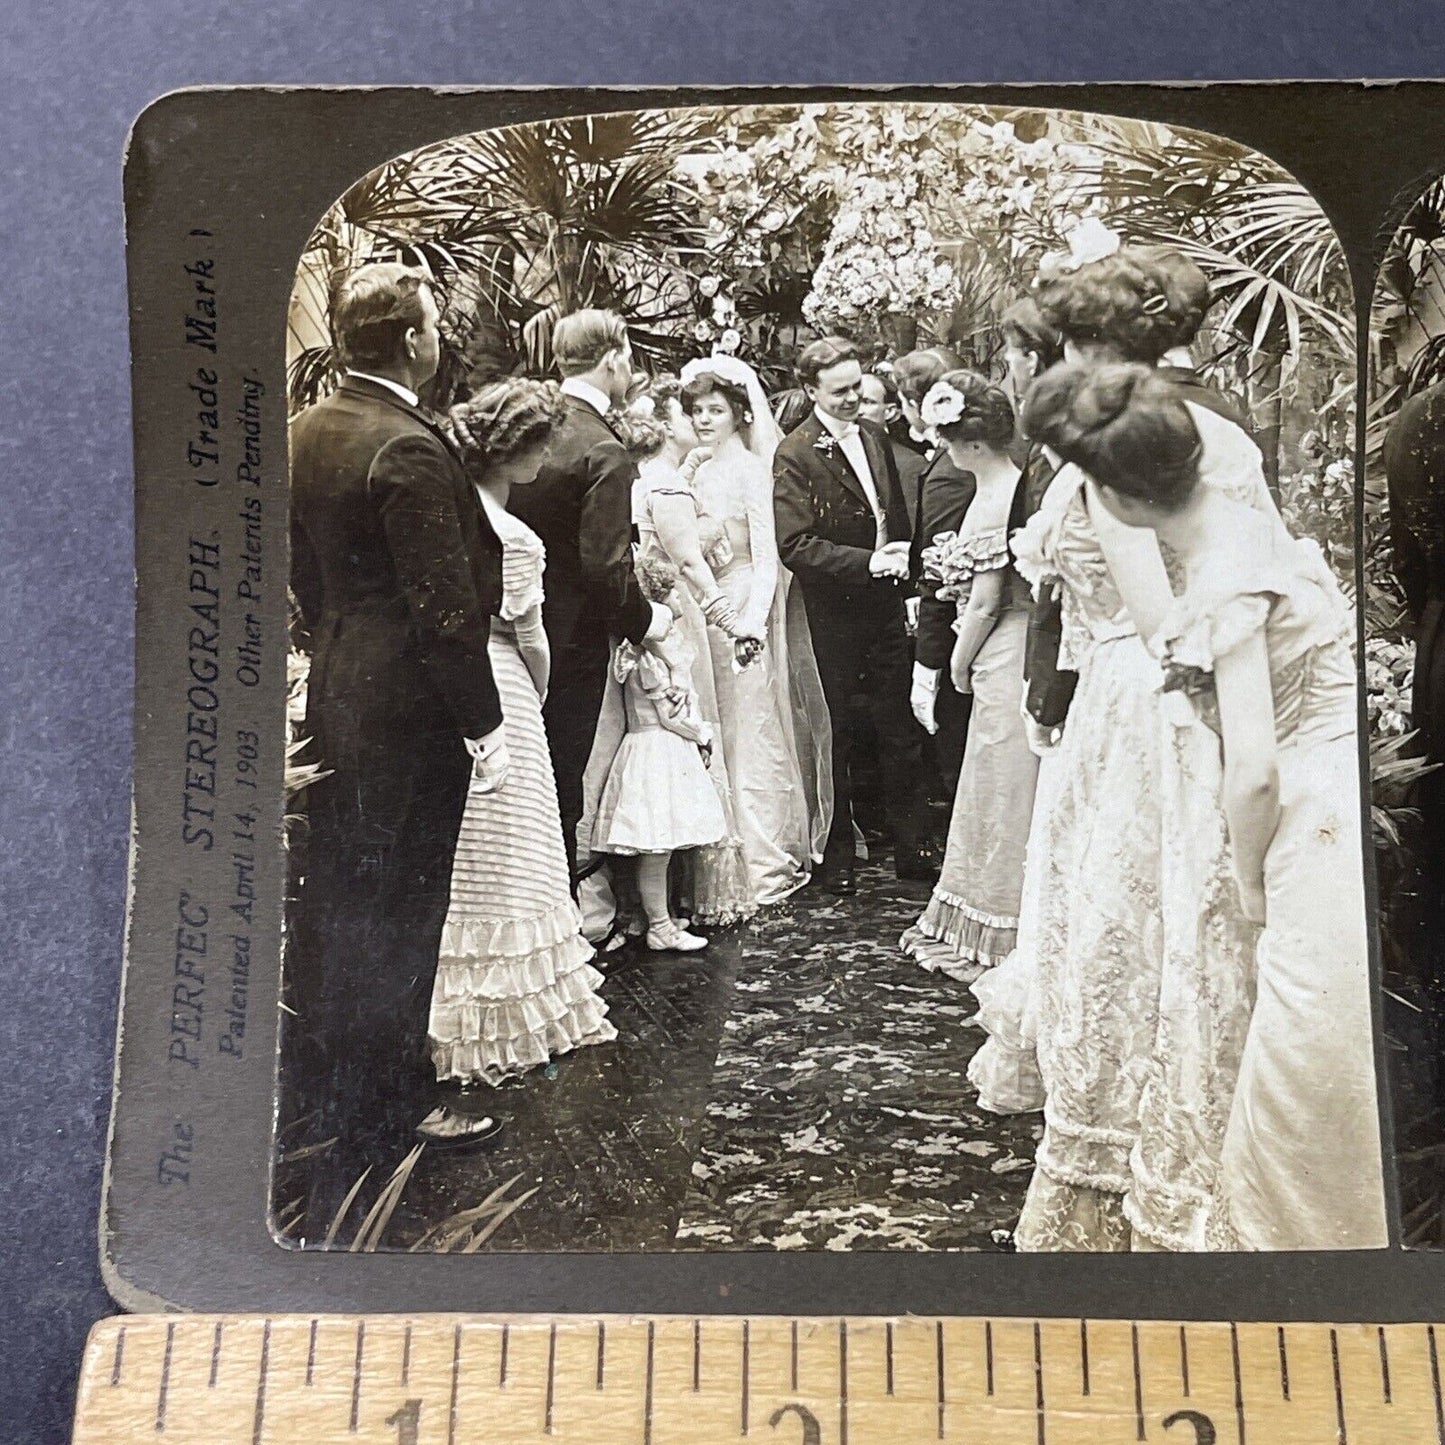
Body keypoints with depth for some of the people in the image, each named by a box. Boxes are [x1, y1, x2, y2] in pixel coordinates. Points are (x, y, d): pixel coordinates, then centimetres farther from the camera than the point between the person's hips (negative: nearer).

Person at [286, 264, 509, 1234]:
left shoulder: (306, 432, 7)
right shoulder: (410, 448, -21)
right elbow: (445, 604, -22)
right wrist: (483, 724, -16)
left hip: (337, 693, 9)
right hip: (408, 710, -9)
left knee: (335, 893, 19)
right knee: (397, 909, 4)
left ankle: (323, 1078, 36)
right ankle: (390, 1102, 20)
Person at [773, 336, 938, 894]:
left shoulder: (874, 437, 10)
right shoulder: (795, 454, -11)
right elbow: (794, 544, -18)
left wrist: (903, 561, 8)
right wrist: (868, 562, -22)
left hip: (886, 605, 6)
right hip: (834, 613, -5)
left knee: (901, 731, 10)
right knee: (835, 736, 7)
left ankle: (912, 848, 21)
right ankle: (837, 857, 21)